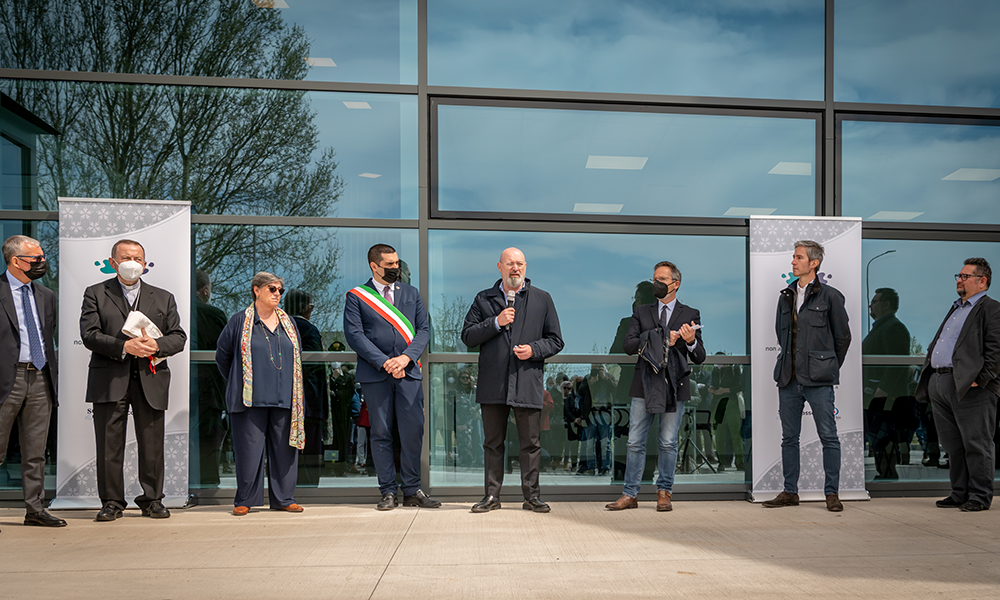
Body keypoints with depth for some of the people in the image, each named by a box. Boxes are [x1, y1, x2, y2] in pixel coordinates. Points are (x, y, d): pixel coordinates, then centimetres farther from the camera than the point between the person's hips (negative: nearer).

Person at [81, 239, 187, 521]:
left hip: (150, 380, 1)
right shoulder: (95, 294, 9)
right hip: (109, 381, -1)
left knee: (152, 445, 3)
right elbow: (89, 334, -3)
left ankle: (152, 500, 14)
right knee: (109, 445, 2)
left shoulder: (164, 298, 15)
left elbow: (178, 336, 9)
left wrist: (157, 345, -12)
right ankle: (112, 502, 13)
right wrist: (124, 346, -17)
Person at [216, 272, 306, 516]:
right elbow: (222, 355, 9)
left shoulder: (288, 322, 15)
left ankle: (283, 498, 14)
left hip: (284, 398, 4)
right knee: (249, 448, -1)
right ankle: (244, 500, 11)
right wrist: (237, 384, 12)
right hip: (251, 399, -3)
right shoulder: (239, 321, 3)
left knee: (283, 447, 5)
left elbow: (297, 357, 20)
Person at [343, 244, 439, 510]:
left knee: (413, 431, -1)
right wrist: (384, 362, -13)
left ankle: (412, 490, 10)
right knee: (381, 433, 2)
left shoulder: (411, 293, 15)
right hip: (375, 374, -2)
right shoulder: (356, 296, 5)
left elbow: (424, 330, 8)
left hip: (409, 372, 2)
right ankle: (388, 492, 11)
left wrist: (406, 357, -9)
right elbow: (354, 334, -4)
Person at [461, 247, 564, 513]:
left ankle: (532, 495, 14)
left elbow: (555, 340, 9)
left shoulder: (542, 299, 10)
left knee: (530, 442, 3)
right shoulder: (484, 299, 11)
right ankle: (492, 495, 17)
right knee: (493, 442, 8)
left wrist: (534, 349, -9)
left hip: (528, 383, -1)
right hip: (493, 384, 1)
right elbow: (467, 336, 4)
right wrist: (496, 323, -8)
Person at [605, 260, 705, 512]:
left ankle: (664, 493, 16)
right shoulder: (641, 312, 13)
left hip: (674, 386, -1)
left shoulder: (690, 314, 10)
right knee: (635, 443, 2)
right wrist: (660, 340, -13)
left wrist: (691, 342, -16)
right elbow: (629, 345, -2)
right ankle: (630, 494, 9)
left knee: (668, 443, 4)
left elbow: (699, 358, 6)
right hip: (644, 385, 1)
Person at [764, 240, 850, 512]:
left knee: (828, 436, 0)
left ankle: (832, 492, 10)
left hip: (818, 380, -5)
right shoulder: (786, 296, 14)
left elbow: (843, 337, 5)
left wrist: (828, 368, 9)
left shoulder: (830, 295, -1)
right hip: (788, 377, 5)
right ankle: (790, 492, 17)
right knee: (789, 437, 8)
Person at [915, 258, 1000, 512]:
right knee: (952, 445, 12)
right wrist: (928, 375, 17)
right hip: (939, 384, 9)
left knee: (975, 444, -1)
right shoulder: (956, 308, 25)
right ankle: (960, 493, 21)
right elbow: (936, 344, 27)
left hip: (970, 388, -9)